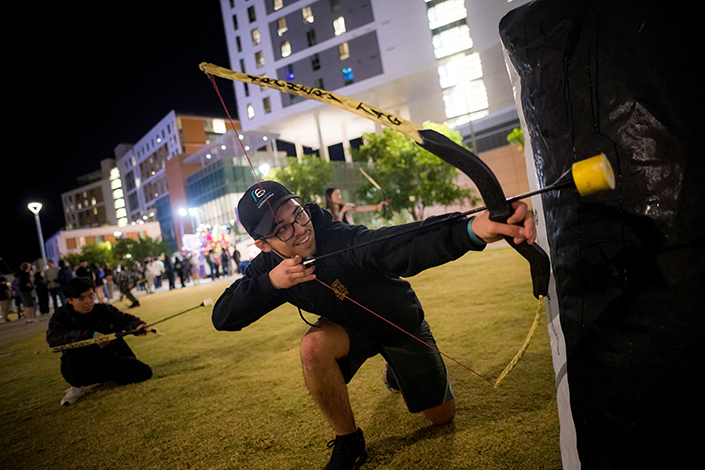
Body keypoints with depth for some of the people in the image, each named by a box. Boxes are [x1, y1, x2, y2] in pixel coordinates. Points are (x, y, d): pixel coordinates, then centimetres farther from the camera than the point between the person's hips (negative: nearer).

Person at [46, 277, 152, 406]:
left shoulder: (105, 310, 3)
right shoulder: (60, 318, -6)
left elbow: (125, 319, -6)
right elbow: (53, 338, -26)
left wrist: (138, 325, -33)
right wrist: (91, 335, -37)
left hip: (112, 359, 3)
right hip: (84, 368, -3)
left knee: (144, 372, -16)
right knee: (72, 353, -34)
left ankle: (109, 377, 15)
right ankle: (76, 388, -5)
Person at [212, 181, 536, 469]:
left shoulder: (342, 241, -38)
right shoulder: (269, 266, -20)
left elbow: (401, 245, -58)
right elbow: (222, 317, -22)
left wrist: (472, 229, -77)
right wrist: (270, 283, -38)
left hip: (400, 323, -2)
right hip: (348, 327, 2)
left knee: (442, 414, 8)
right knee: (314, 347, -34)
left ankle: (396, 368, 41)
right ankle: (348, 443, -8)